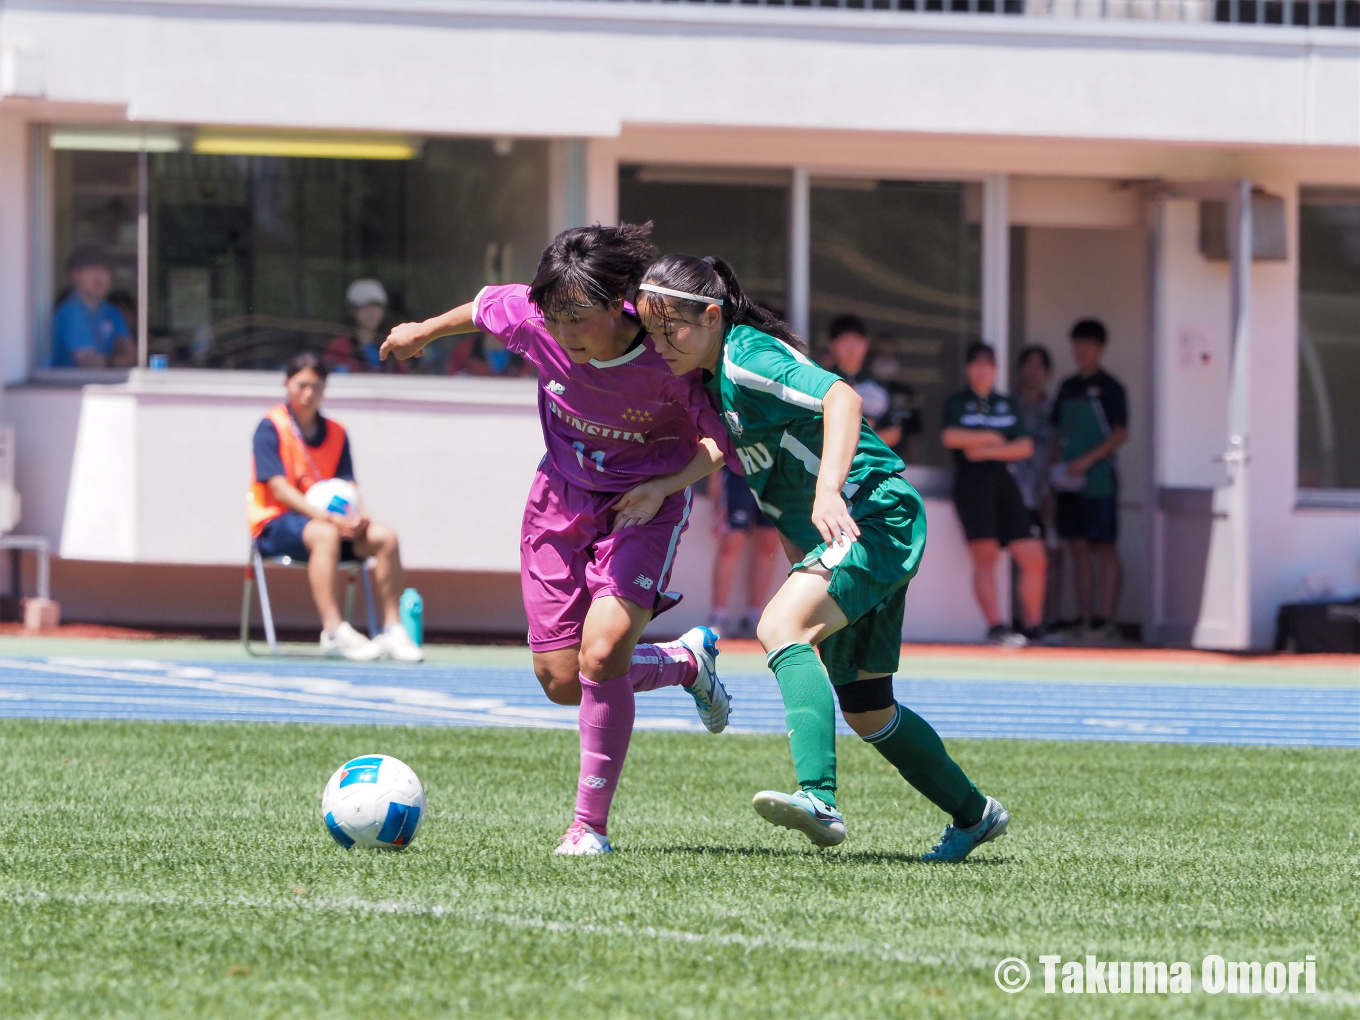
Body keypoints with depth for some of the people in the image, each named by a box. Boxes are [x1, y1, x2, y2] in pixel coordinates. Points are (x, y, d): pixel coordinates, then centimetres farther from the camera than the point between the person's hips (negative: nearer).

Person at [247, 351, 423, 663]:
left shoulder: (336, 433, 11)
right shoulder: (271, 427, -6)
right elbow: (278, 487, -16)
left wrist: (356, 518, -19)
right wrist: (326, 517, -26)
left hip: (327, 520, 6)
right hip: (275, 525, -6)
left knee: (383, 536, -17)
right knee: (325, 535, -38)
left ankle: (392, 630, -17)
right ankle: (334, 632, -43)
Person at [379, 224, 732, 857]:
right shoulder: (535, 324, -19)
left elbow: (719, 440, -14)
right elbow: (486, 306, 4)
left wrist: (665, 485, -30)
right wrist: (426, 330, 21)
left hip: (645, 504, -4)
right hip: (563, 497, 5)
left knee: (601, 653, -24)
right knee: (561, 682, 4)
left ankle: (590, 825, -9)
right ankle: (687, 660, 34)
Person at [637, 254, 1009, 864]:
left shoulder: (748, 356, -15)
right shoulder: (716, 380, 13)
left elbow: (842, 397, -30)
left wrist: (828, 491, -40)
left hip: (875, 512, -11)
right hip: (839, 537, 11)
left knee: (781, 626, -31)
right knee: (864, 708, 16)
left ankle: (819, 800, -45)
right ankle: (973, 814, 33)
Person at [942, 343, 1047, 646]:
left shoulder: (1007, 404, 19)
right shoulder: (958, 403, 8)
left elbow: (1025, 447, 7)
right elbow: (950, 437, -11)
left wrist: (987, 451, -5)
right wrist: (992, 437, -3)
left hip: (1003, 482, 4)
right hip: (972, 482, -4)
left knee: (1034, 558, -4)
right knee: (985, 556, -13)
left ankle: (1034, 628, 5)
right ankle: (996, 627, -16)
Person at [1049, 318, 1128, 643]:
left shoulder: (1108, 388, -3)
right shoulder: (1068, 387, 15)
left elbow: (1120, 434, -9)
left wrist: (1087, 460, -16)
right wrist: (1054, 464, 6)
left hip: (1098, 479, -6)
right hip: (1069, 482, 6)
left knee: (1103, 547, -5)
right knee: (1080, 548, 6)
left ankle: (1105, 620, -6)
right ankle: (1086, 620, 8)